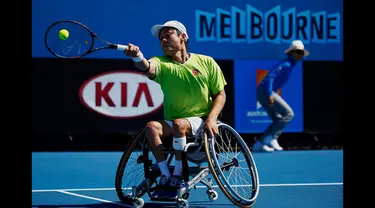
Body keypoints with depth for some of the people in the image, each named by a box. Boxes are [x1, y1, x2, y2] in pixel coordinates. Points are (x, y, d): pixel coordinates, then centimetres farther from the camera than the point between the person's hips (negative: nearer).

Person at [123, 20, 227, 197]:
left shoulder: (207, 62, 2)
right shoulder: (162, 64, 1)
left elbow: (220, 94, 4)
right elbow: (147, 68, -25)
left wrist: (212, 118, -15)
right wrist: (137, 57, -49)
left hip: (200, 121, -2)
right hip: (172, 122, 2)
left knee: (179, 124, -34)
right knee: (151, 127, -28)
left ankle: (178, 175, -21)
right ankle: (165, 176, -22)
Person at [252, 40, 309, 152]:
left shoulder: (290, 65, 17)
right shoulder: (286, 64, -13)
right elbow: (270, 76, -24)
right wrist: (269, 95, -29)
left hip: (263, 92, 10)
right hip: (265, 91, -10)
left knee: (278, 121, 12)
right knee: (288, 114, -12)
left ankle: (259, 144, 7)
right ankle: (271, 138, -12)